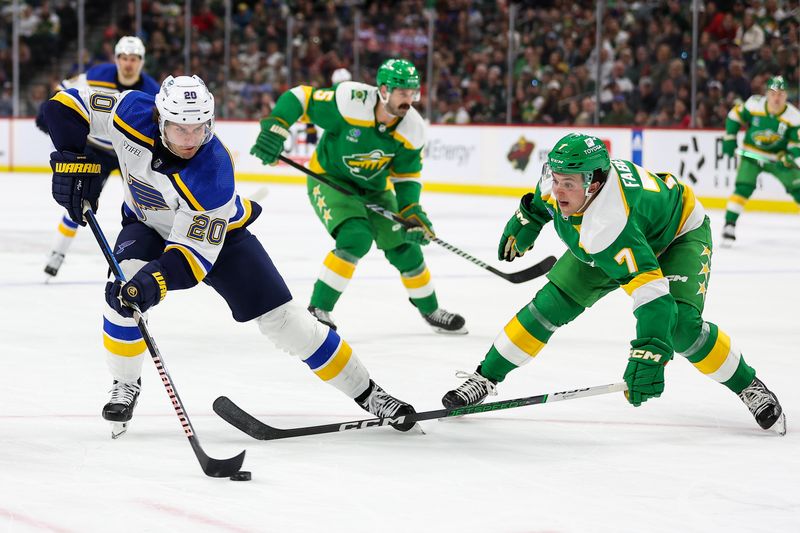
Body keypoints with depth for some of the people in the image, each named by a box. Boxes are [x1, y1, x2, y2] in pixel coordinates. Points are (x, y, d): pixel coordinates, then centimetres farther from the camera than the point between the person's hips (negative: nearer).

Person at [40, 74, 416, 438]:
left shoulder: (212, 171, -37)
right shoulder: (133, 114, -30)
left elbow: (195, 250, -37)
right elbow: (65, 106, -21)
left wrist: (157, 281, -53)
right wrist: (74, 161, -33)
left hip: (215, 233, -2)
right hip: (148, 226, 3)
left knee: (280, 316, -8)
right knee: (126, 287, -29)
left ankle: (366, 392, 6)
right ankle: (125, 385, -7)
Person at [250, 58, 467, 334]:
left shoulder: (412, 129, -14)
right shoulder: (350, 102, -30)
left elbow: (406, 175, -2)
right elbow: (299, 97, -24)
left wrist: (412, 211, -14)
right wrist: (274, 128, -35)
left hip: (374, 187, 5)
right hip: (329, 179, -5)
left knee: (404, 247, 4)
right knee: (356, 237, -28)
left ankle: (431, 311, 29)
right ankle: (318, 309, -18)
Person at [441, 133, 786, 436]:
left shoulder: (609, 224, -45)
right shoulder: (561, 173, -26)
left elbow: (652, 289, -53)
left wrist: (649, 355, -62)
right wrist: (525, 220, 14)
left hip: (678, 234, -7)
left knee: (681, 324, -27)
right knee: (551, 304, -7)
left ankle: (748, 386, -4)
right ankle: (485, 377, 5)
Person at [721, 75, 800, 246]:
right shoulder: (754, 105, -17)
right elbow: (735, 116, 0)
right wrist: (729, 138, -3)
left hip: (778, 157, 1)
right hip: (752, 154, -1)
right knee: (743, 188, -19)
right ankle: (729, 226, -12)